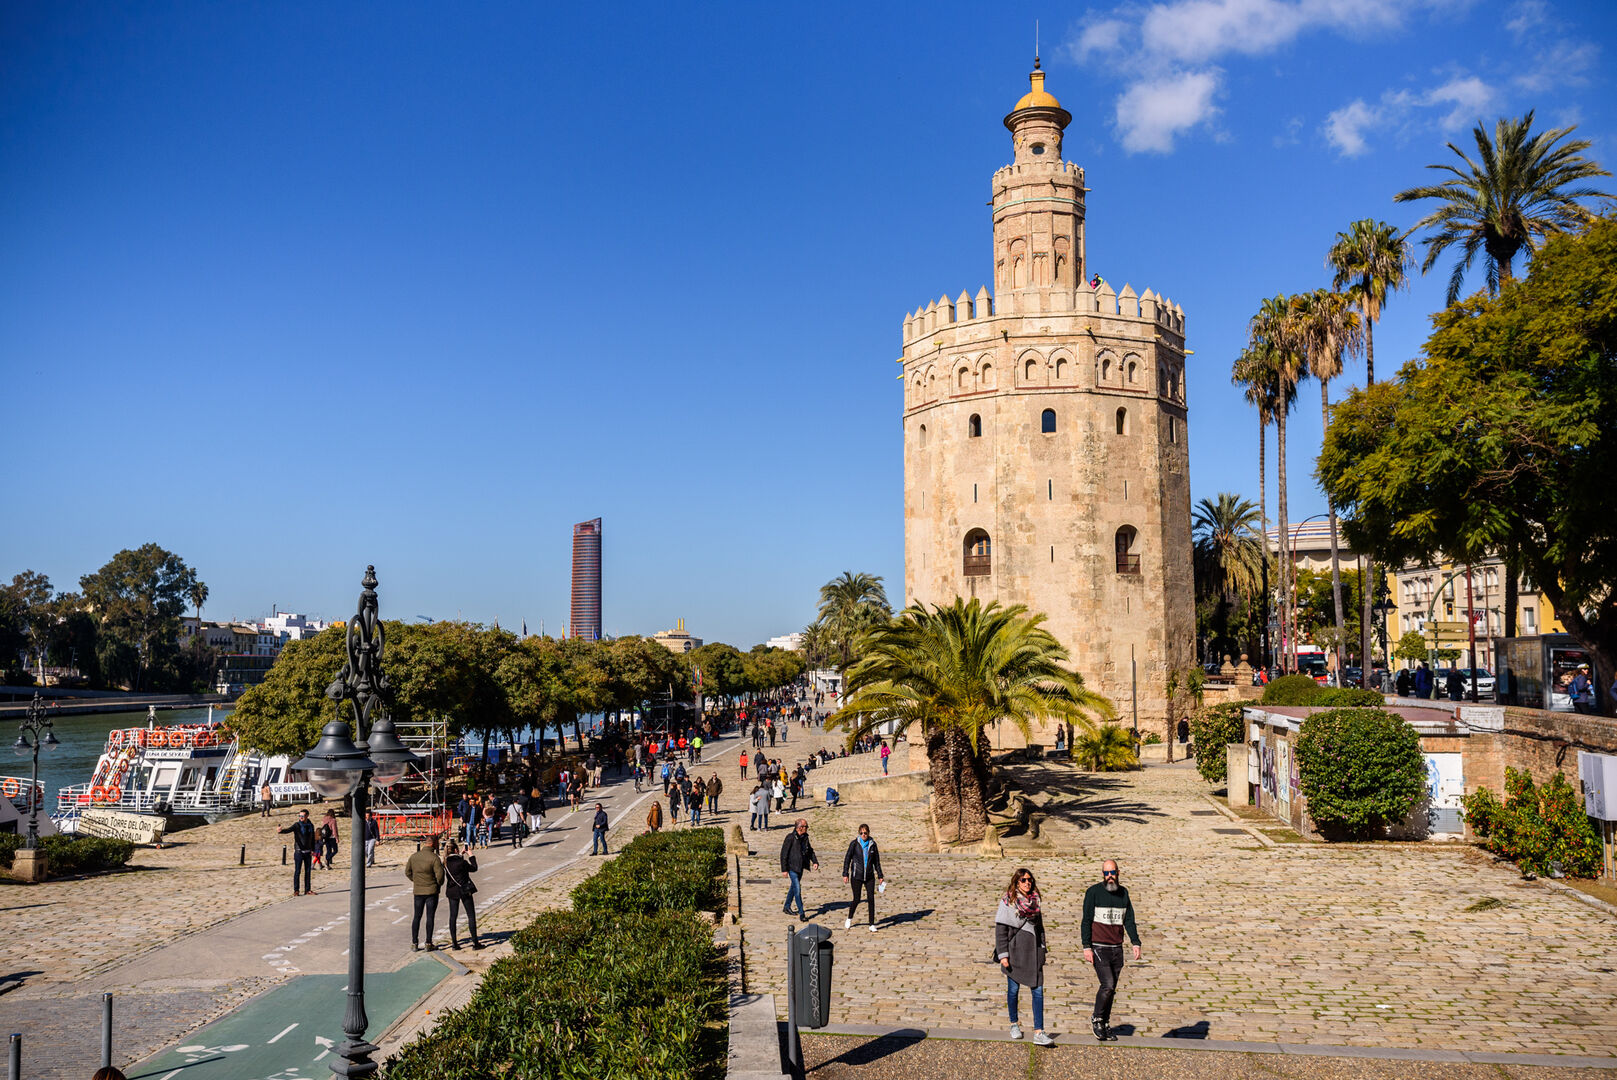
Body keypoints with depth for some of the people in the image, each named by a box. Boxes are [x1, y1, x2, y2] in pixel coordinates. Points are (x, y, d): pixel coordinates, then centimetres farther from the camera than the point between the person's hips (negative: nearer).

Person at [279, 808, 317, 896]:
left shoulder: (311, 825, 7)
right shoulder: (296, 825, -5)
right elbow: (289, 829, -24)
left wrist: (313, 850, 9)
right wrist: (281, 830, -45)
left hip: (308, 852, 4)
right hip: (299, 851, -4)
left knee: (308, 871, 7)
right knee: (297, 871, -4)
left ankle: (308, 889, 14)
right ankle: (296, 890, 1)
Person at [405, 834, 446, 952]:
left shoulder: (414, 856, 2)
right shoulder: (434, 858, -16)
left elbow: (407, 872, 9)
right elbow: (440, 875, -18)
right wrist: (439, 884, 2)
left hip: (417, 891, 5)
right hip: (431, 891, -5)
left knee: (417, 917, 13)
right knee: (430, 917, 3)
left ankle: (414, 943, 14)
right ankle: (428, 943, 5)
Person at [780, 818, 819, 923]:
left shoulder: (805, 837, 4)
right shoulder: (790, 837, -18)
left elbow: (810, 850, 16)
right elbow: (783, 854, -16)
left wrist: (815, 861, 1)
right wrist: (784, 870, -16)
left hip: (800, 867, 8)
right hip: (792, 867, -8)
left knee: (794, 887, 20)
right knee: (797, 889, -11)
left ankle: (787, 907, 37)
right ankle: (801, 914, -9)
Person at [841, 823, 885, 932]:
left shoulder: (872, 844, 3)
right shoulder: (854, 843, -5)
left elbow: (876, 861, 11)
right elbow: (847, 859, -2)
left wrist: (880, 876, 11)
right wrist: (845, 874, -7)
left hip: (869, 877, 2)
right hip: (857, 876, -2)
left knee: (871, 899, -4)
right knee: (856, 900, 0)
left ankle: (872, 925, 4)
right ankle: (849, 919, 27)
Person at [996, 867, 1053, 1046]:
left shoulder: (1035, 901, 9)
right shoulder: (1007, 902, -6)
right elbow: (1000, 930, -7)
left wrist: (1042, 949, 12)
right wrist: (1003, 955, -12)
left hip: (1033, 952, 4)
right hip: (1015, 951, -4)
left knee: (1038, 991, -4)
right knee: (1013, 989, 8)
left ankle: (1038, 1033, -5)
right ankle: (1014, 1024, 28)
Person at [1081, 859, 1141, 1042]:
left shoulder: (1123, 893, 9)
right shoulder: (1093, 892, -7)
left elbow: (1129, 920, 14)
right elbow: (1086, 921, -7)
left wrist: (1136, 943, 2)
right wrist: (1086, 947, -12)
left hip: (1117, 949, 5)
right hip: (1098, 948, -5)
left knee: (1112, 989, 8)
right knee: (1108, 985, -14)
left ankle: (1105, 1024, 21)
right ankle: (1096, 1019, 6)